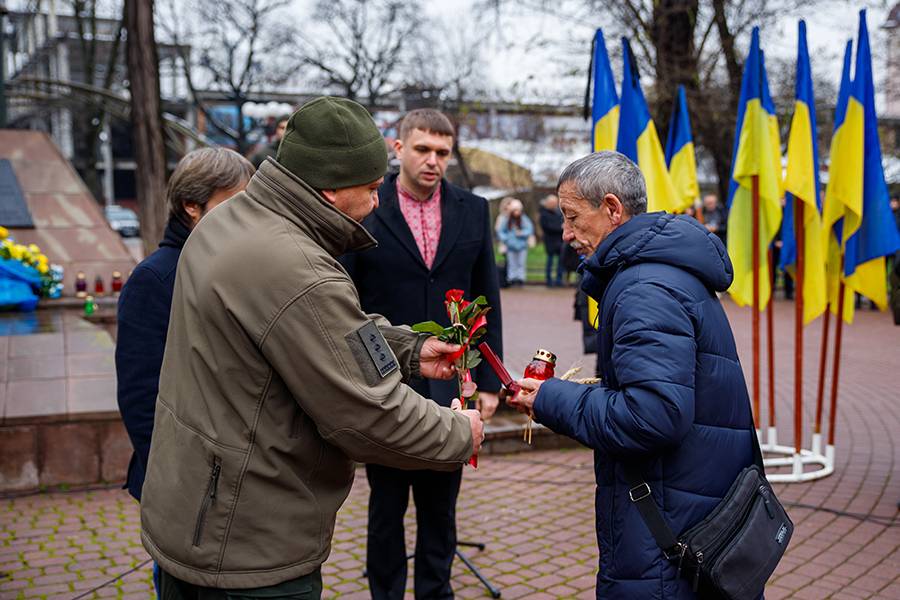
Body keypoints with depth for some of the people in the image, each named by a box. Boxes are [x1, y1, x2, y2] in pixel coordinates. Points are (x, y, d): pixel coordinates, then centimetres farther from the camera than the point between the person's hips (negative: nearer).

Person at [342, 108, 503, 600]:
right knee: (386, 507, 13)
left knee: (440, 506, 15)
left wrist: (489, 381, 4)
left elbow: (488, 300, 6)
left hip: (451, 388, 3)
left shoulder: (473, 211, 3)